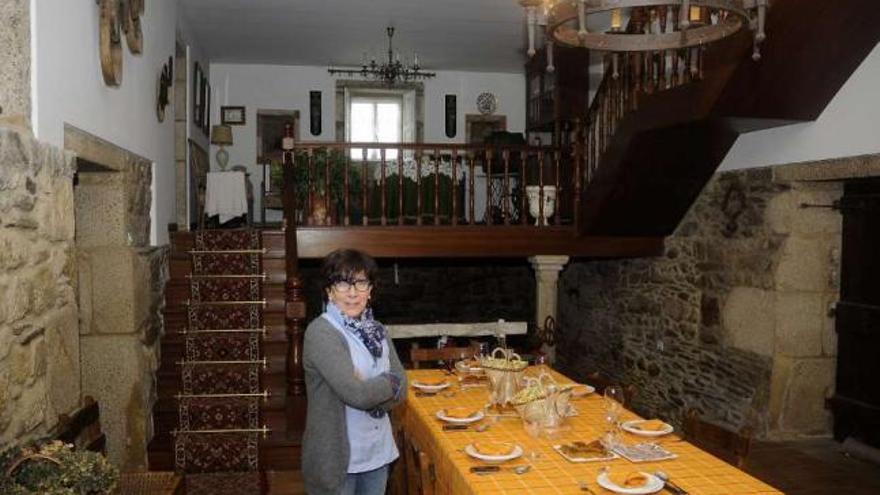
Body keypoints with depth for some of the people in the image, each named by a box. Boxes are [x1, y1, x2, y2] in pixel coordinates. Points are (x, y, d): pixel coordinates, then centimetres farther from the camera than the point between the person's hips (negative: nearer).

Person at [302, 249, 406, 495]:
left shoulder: (376, 329, 4)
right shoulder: (320, 332, -17)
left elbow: (400, 388, 0)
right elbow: (355, 393, -25)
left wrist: (371, 390, -18)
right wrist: (389, 383, -8)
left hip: (378, 451, 6)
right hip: (337, 456, -6)